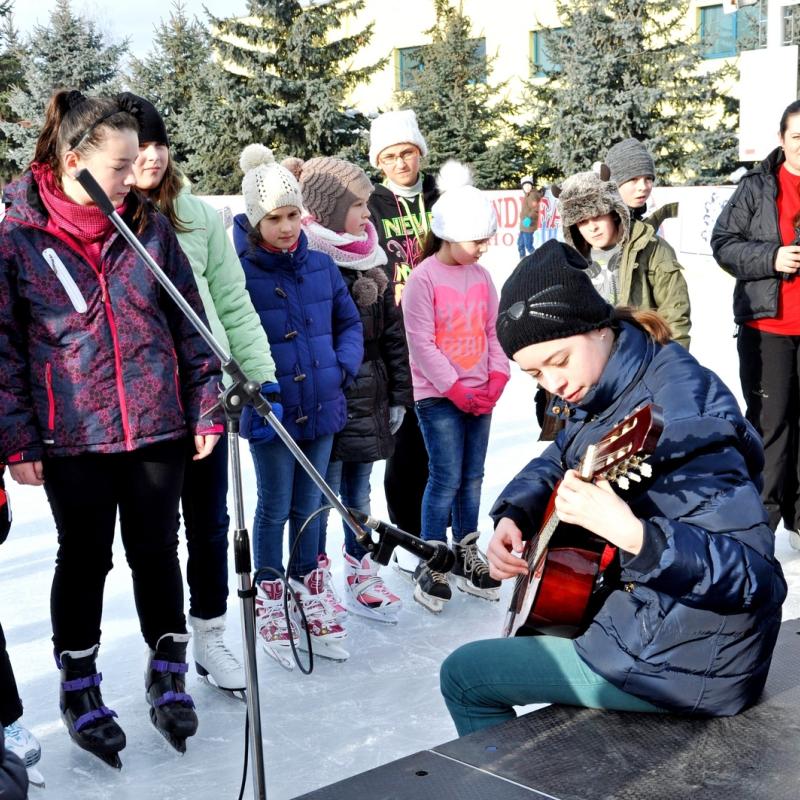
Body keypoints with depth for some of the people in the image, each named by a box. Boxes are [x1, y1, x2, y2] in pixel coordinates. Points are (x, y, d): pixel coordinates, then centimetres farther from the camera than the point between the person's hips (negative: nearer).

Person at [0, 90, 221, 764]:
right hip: (72, 437, -2)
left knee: (157, 552, 11)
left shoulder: (151, 227, 1)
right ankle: (79, 688, 29)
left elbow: (190, 323, 5)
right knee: (85, 559, 10)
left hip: (158, 428, 2)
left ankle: (168, 674, 30)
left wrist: (206, 406, 3)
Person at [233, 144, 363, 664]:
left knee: (309, 506, 16)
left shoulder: (321, 266, 1)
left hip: (321, 407, 4)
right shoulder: (238, 272, -13)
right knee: (275, 509, 9)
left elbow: (349, 324, 12)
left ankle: (308, 598, 32)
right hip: (271, 413, -4)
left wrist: (343, 368, -2)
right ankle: (271, 608, 26)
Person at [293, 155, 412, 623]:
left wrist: (399, 395, 11)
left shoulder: (372, 259, 10)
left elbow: (393, 332, 13)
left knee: (359, 493, 17)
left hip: (369, 400, 7)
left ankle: (362, 579, 28)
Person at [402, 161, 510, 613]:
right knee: (447, 479, -6)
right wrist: (456, 389, -14)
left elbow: (494, 331, 11)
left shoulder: (481, 276, 8)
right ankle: (431, 568, 5)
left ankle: (466, 556, 24)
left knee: (473, 478, 11)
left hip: (480, 395, 6)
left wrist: (496, 380, -2)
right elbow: (422, 343, -14)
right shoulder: (424, 278, -12)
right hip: (438, 396, -6)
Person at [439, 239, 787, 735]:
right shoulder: (605, 389, 1)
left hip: (684, 666, -9)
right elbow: (554, 463, 18)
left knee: (463, 675, 2)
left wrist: (630, 532, -44)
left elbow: (756, 575, -31)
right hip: (643, 614, 9)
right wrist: (513, 518, -3)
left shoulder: (680, 417, -27)